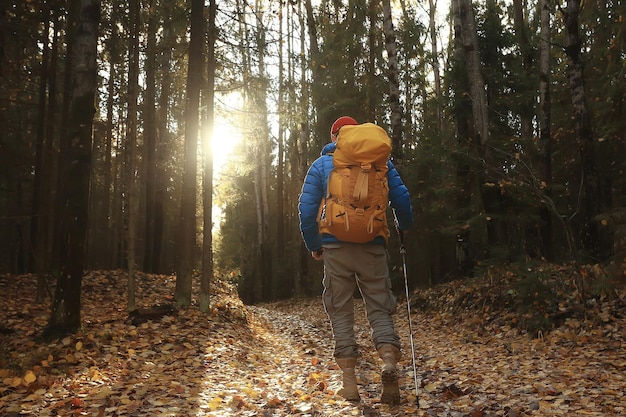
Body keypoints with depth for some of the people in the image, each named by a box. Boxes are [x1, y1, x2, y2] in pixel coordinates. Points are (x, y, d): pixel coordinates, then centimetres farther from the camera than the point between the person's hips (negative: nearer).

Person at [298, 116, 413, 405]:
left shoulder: (320, 165, 6)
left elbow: (306, 209, 1)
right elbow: (402, 198, 6)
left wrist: (313, 245, 13)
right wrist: (404, 228, 24)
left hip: (335, 248, 0)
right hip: (372, 247, 1)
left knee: (340, 311, 8)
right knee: (379, 308, 7)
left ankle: (349, 383, 6)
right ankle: (389, 361, -18)